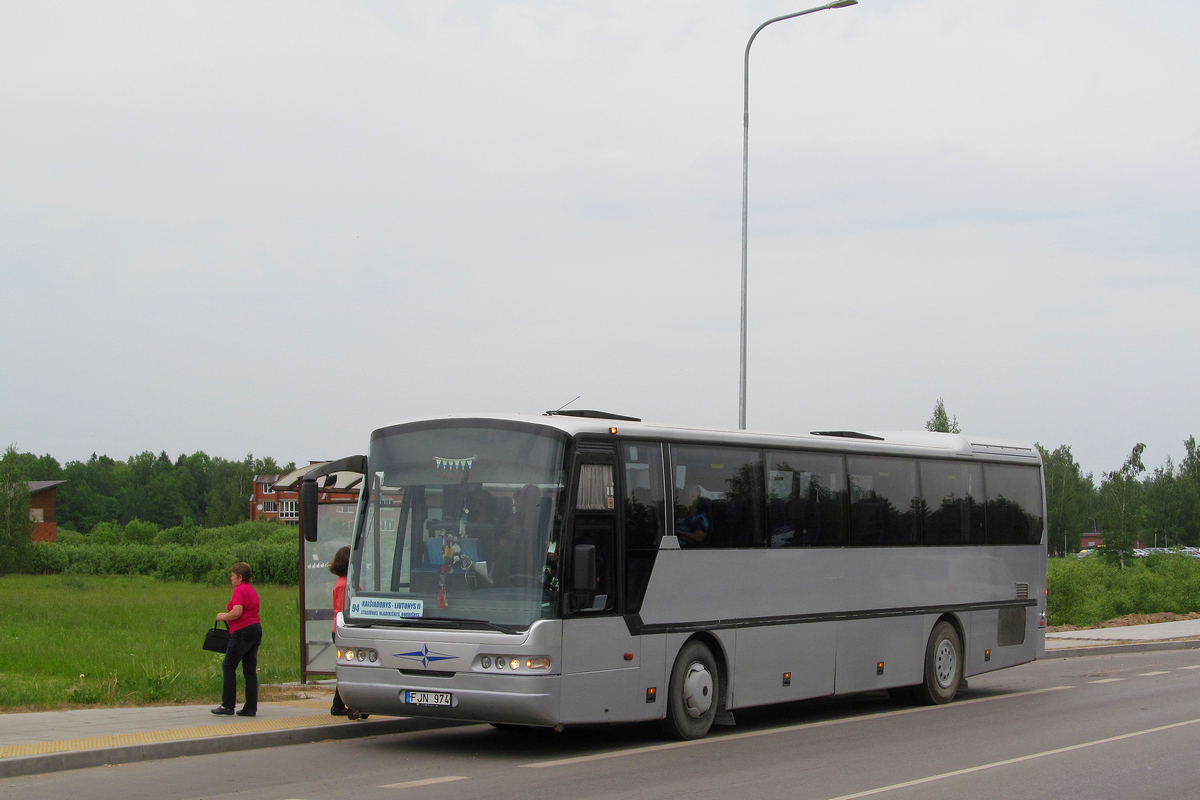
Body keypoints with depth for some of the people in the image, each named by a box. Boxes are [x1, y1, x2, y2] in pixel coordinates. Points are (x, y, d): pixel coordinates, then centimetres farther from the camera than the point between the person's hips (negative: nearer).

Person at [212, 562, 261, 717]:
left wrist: (224, 616, -4)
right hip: (256, 629, 9)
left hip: (242, 632, -9)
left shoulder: (239, 590, -10)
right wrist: (227, 615, 20)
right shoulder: (252, 590, 19)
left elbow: (237, 612, -22)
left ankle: (228, 706, -4)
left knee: (228, 667, -3)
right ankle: (251, 708, 6)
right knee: (250, 669, 8)